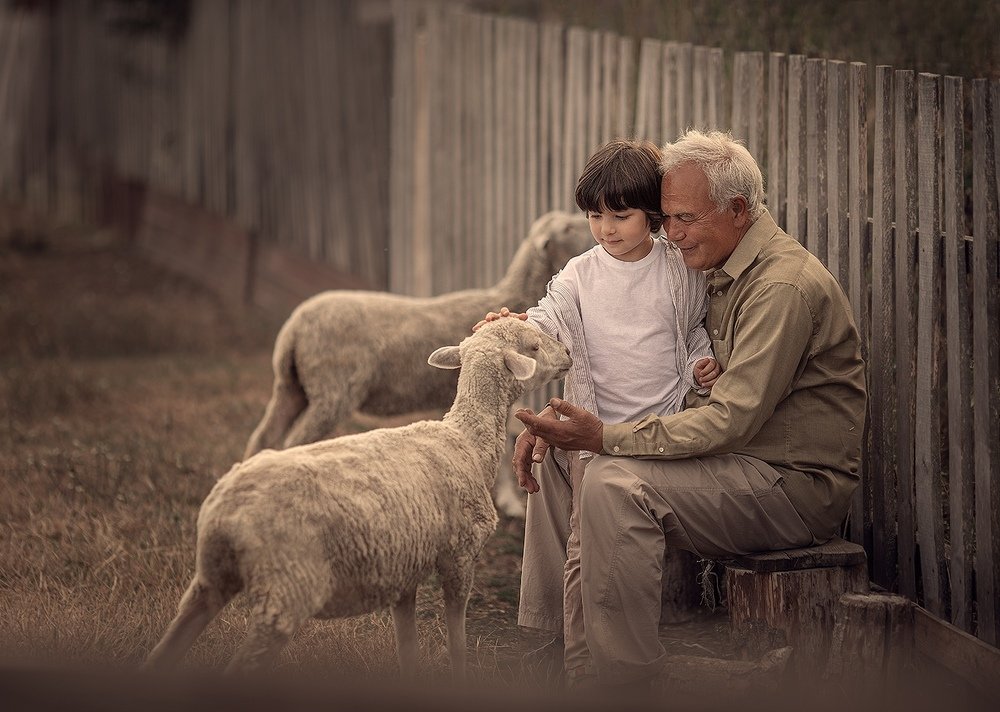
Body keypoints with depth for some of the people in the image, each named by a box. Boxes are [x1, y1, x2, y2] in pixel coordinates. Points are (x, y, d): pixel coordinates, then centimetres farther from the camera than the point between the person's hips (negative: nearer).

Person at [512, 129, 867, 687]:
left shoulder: (785, 286, -20)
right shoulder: (718, 273, 12)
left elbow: (730, 419, -27)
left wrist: (604, 436, -29)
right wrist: (556, 423, -1)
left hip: (797, 483, -10)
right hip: (740, 459, 10)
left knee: (615, 484, -29)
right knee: (556, 459, 9)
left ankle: (629, 681, -22)